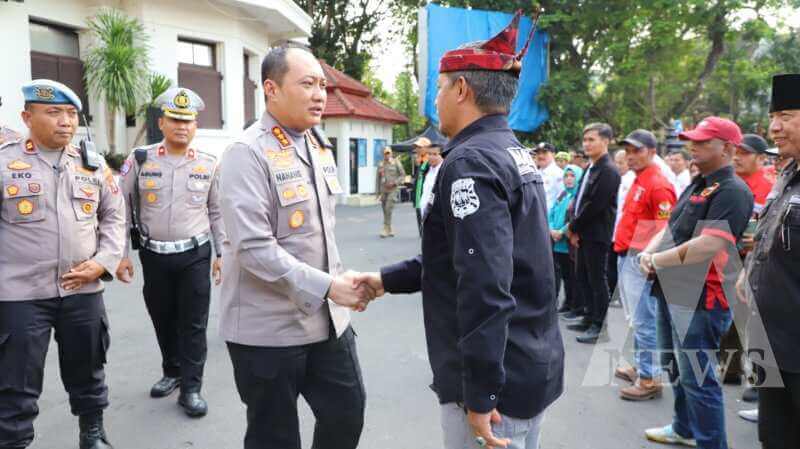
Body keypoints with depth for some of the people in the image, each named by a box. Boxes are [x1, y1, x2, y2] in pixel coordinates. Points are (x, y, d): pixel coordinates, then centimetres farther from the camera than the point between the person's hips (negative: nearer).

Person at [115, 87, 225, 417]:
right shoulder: (139, 160, -1)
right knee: (162, 319, 15)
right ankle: (171, 372, 35)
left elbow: (217, 212, 8)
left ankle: (191, 388, 11)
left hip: (195, 255, -1)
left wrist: (221, 254, 5)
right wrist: (122, 254, -1)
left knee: (193, 324, 2)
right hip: (153, 255, 1)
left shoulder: (209, 164, 1)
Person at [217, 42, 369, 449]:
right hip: (269, 329, -7)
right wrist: (327, 286, -22)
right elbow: (254, 249, -24)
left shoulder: (319, 149, 10)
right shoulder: (248, 153, -16)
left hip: (327, 320, 7)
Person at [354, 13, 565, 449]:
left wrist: (479, 394, -23)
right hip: (532, 367, 9)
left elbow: (484, 287, -28)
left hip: (499, 380, -9)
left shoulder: (471, 162, -21)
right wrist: (388, 279, 15)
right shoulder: (515, 154, 10)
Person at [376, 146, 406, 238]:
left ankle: (386, 229, -13)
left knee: (388, 209, -15)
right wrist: (377, 192, 8)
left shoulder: (396, 163, -1)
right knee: (385, 211, 7)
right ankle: (390, 230, 19)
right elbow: (378, 179, 13)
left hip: (393, 190, -4)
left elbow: (403, 175, -2)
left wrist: (394, 183, -15)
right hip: (383, 190, 5)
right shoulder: (380, 165, 10)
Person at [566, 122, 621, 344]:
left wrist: (574, 227, -10)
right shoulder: (590, 168, 14)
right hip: (583, 233, 9)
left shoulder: (608, 171, -14)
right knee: (582, 276, 15)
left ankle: (601, 326, 8)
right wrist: (574, 228, 4)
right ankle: (590, 317, 28)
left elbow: (595, 205, -19)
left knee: (597, 278, -2)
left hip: (597, 234, -9)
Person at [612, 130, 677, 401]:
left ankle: (650, 380, 5)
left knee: (644, 320, -3)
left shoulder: (658, 185, -14)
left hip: (641, 260, -10)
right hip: (627, 257, 10)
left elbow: (665, 230, -18)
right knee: (636, 319, 17)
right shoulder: (637, 181, 15)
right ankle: (640, 367, 29)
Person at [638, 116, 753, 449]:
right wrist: (648, 252, -2)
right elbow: (671, 228, 18)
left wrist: (659, 260, -16)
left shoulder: (732, 191, -15)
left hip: (699, 298, -10)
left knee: (697, 376, -2)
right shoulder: (695, 186, 16)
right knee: (676, 367, 22)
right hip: (672, 292, 10)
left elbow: (709, 245, -27)